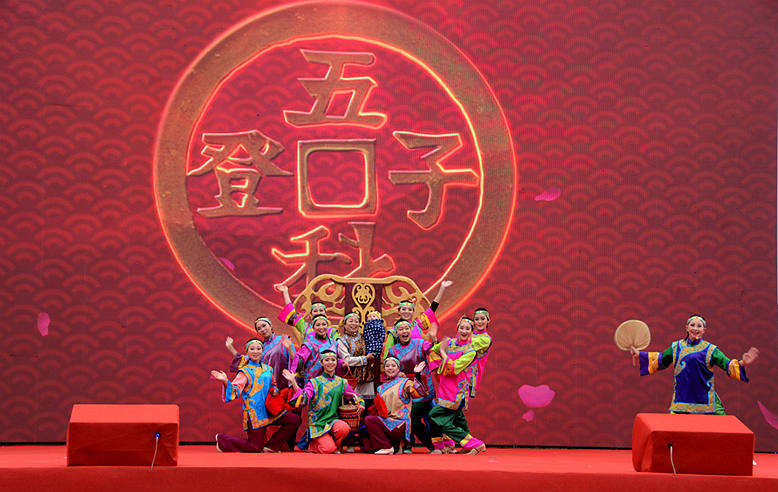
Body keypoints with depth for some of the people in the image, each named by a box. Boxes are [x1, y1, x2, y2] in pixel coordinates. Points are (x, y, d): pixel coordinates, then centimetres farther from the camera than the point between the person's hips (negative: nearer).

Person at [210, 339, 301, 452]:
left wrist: (274, 391, 2)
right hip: (254, 412, -6)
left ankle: (270, 447, 2)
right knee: (256, 448, -7)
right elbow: (236, 390, -15)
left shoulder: (268, 369, 13)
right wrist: (226, 381, -33)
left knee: (295, 420, -10)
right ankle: (222, 440, 16)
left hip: (268, 410, 6)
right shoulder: (245, 371, -3)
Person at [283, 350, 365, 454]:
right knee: (328, 449, -27)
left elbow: (355, 396, 24)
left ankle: (336, 448, -2)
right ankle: (313, 445, 10)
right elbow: (303, 400, -12)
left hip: (334, 420, 3)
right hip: (317, 422, -3)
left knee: (344, 428, -35)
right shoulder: (314, 382, 3)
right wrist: (294, 383, -22)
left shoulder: (342, 382, 13)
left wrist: (361, 404, 1)